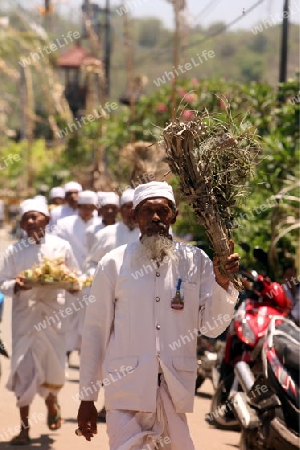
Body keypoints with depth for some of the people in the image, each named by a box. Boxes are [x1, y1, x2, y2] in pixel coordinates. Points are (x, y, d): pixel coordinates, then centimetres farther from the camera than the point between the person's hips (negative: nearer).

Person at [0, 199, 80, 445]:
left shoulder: (61, 247, 3)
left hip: (52, 313, 0)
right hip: (24, 314, 0)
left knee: (54, 365, 2)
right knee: (24, 367, -3)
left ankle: (52, 401, 37)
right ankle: (24, 426, 7)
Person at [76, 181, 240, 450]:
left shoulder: (196, 261, 5)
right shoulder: (114, 264, 2)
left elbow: (213, 327, 4)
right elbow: (96, 332, 5)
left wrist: (222, 283, -12)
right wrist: (87, 397, 6)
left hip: (176, 391, 2)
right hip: (127, 389, -2)